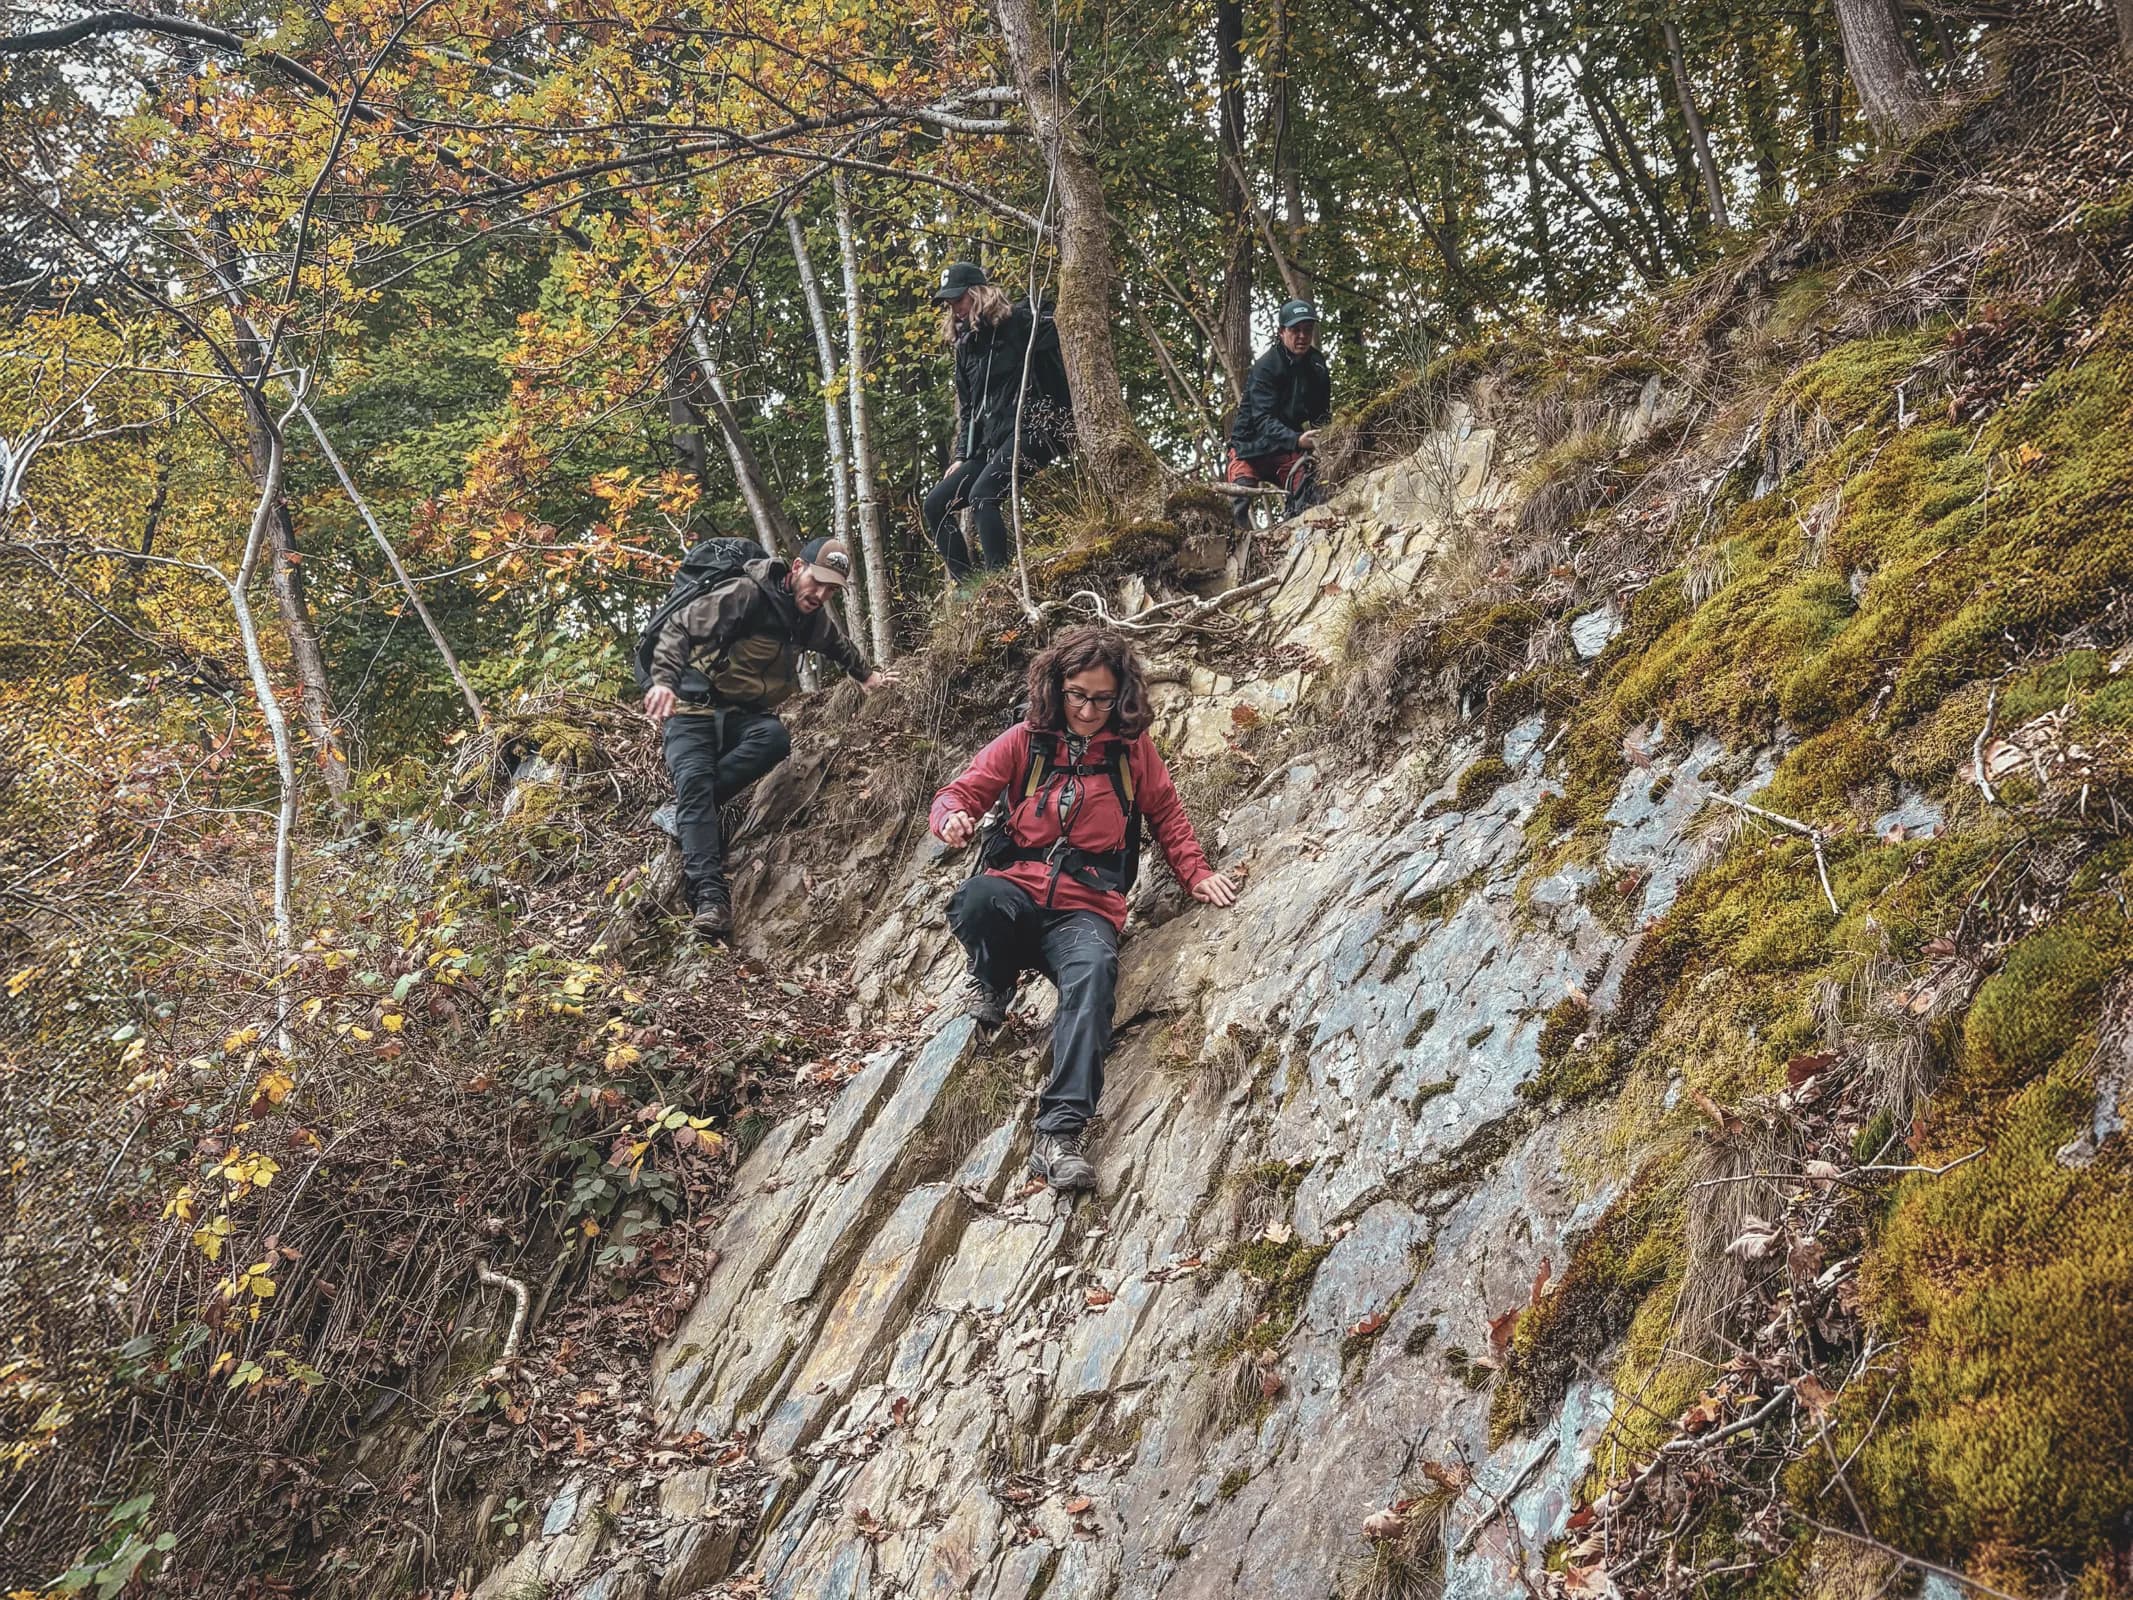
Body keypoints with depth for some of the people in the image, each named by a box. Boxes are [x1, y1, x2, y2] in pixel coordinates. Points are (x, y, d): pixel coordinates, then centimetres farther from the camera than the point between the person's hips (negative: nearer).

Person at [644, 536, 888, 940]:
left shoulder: (813, 617, 7)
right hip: (694, 709, -5)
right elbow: (679, 627, -23)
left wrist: (866, 674, 43)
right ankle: (709, 895, -40)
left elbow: (837, 645, 33)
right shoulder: (746, 595, -17)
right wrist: (664, 680, -37)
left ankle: (688, 809, -20)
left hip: (744, 715, 6)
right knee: (694, 782, -30)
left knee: (776, 738, -30)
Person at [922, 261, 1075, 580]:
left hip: (1032, 429, -8)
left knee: (982, 494, -29)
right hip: (990, 443, 9)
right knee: (935, 504, 1)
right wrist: (962, 455, 11)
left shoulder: (1020, 323, -3)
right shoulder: (965, 344, 18)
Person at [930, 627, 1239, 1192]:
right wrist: (953, 817, -19)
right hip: (1016, 889, 0)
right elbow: (960, 791, 5)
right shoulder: (1025, 741, 8)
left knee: (1094, 971, -37)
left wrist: (1196, 874, 13)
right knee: (976, 900, -39)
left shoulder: (1133, 749, 11)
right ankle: (993, 982, -1)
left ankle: (1061, 1133, -49)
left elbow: (1167, 814, 25)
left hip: (1086, 907, 0)